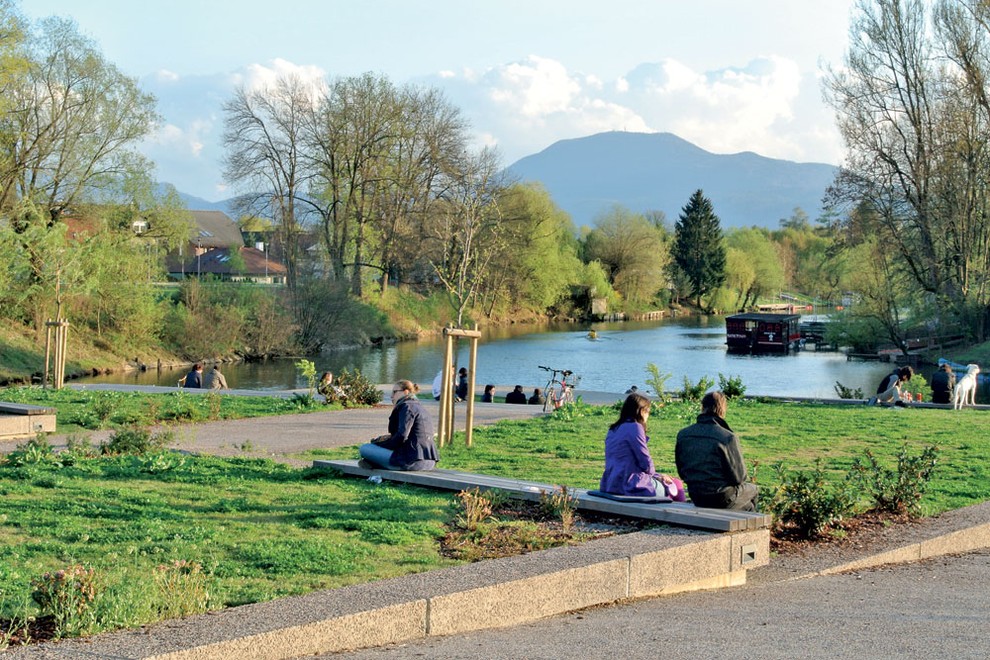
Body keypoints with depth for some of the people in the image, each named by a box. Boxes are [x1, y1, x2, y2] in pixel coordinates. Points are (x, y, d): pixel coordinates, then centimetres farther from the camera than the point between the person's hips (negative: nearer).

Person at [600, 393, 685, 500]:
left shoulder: (613, 430, 16)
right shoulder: (634, 428, -11)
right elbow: (646, 462, -12)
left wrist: (658, 476, 16)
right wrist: (653, 473, 12)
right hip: (631, 486, -9)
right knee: (677, 485, 7)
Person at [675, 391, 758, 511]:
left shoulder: (683, 435, -5)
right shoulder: (728, 438, -21)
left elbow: (681, 471, 5)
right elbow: (739, 476, -14)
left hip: (696, 498, 5)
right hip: (722, 499, -5)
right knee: (753, 489, 28)